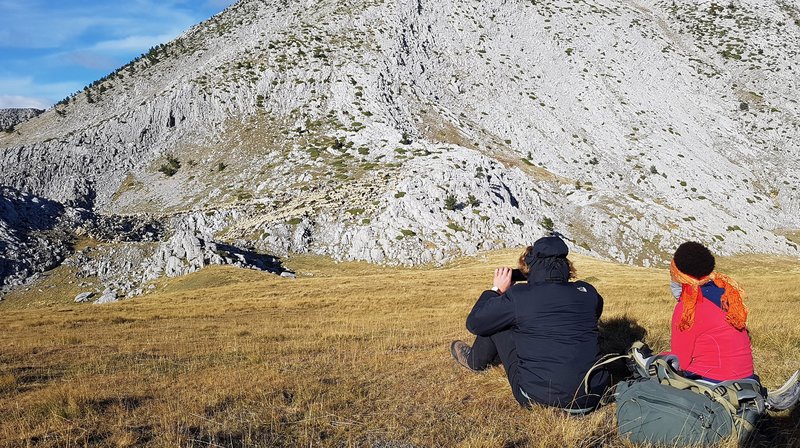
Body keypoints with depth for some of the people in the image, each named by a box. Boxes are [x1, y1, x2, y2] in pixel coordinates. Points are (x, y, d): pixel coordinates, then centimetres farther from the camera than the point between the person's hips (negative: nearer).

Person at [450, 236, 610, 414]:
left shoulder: (518, 295, -11)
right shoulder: (588, 292, 1)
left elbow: (474, 323, 2)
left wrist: (497, 290, 16)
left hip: (538, 399, -4)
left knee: (497, 322, 12)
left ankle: (476, 361, 40)